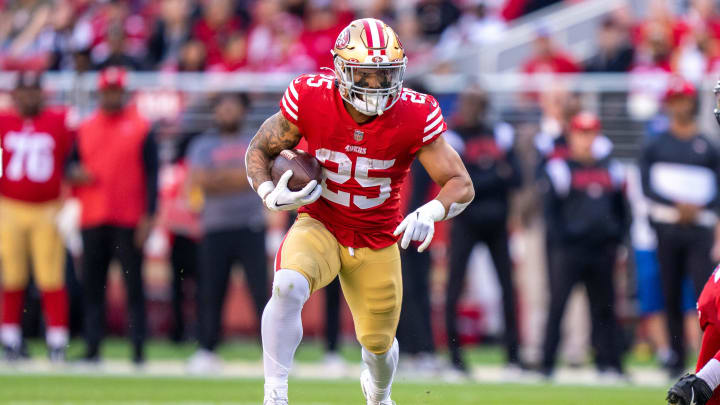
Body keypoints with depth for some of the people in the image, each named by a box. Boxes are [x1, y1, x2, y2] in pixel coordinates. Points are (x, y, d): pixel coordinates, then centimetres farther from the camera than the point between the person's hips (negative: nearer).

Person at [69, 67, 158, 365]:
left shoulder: (140, 128, 2)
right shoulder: (85, 129, 13)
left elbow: (152, 175, -1)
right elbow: (71, 167, 18)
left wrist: (148, 217, -8)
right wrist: (74, 173, -8)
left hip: (129, 221, -4)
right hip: (93, 221, 4)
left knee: (134, 285, -2)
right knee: (92, 285, 2)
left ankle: (138, 348, 0)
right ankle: (92, 348, 5)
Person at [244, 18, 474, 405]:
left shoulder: (414, 117, -21)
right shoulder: (310, 101, -20)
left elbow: (461, 184, -16)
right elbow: (259, 151, -4)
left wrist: (430, 212, -37)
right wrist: (270, 194, -24)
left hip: (377, 239, 1)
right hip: (320, 226, -1)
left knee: (378, 342, 15)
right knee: (288, 286, -34)